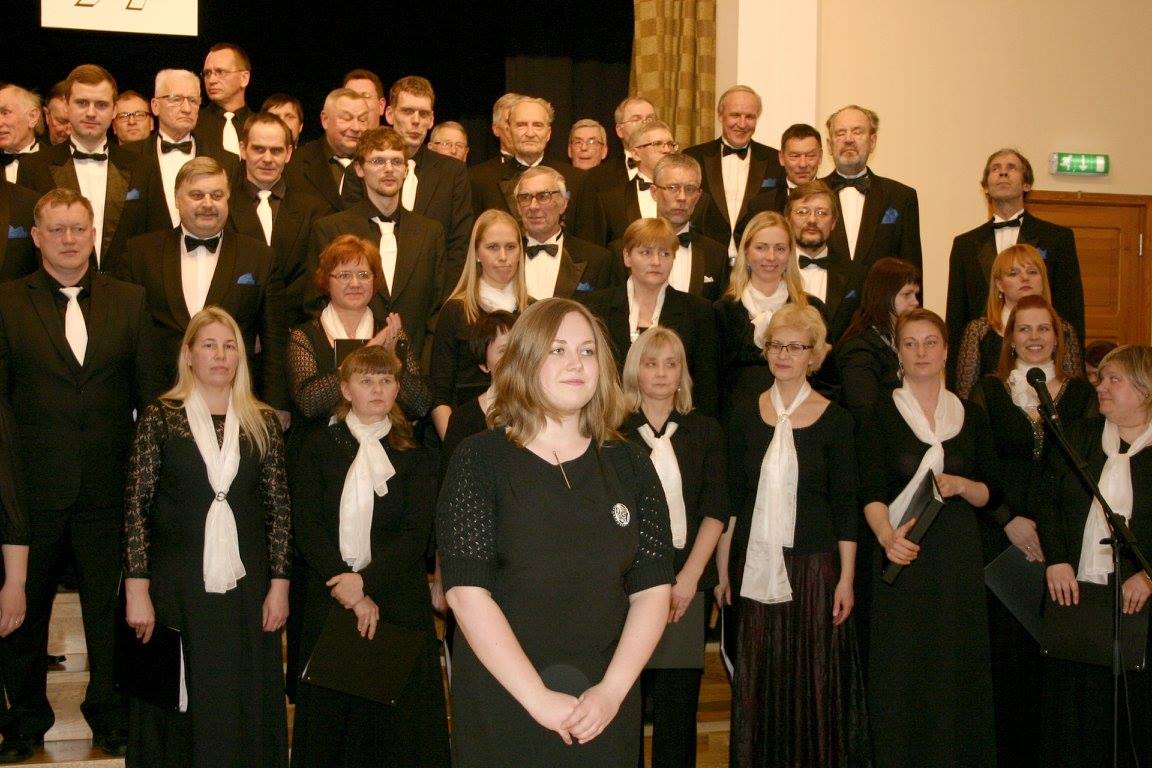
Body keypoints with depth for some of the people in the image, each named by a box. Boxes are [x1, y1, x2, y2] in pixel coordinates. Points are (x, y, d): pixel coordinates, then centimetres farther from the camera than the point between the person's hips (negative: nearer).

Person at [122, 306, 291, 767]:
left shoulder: (262, 422, 6)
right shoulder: (160, 417, -1)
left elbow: (279, 509, 6)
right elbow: (136, 508, -3)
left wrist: (279, 584, 1)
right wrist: (137, 590, -8)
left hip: (245, 586, 2)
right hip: (177, 585, -2)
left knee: (244, 707, 6)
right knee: (179, 708, 5)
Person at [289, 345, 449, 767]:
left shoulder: (416, 455, 7)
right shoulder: (319, 448, 7)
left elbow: (415, 534, -3)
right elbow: (307, 526, -2)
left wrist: (365, 582, -16)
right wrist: (346, 589, -12)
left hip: (398, 601, 0)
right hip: (328, 601, 0)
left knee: (397, 714, -1)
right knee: (329, 713, 3)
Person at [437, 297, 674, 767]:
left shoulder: (629, 466, 4)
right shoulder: (480, 460, -5)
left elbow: (652, 590, 1)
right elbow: (467, 592, -12)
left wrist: (612, 690, -12)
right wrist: (539, 698, -17)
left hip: (606, 708, 3)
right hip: (501, 704, -2)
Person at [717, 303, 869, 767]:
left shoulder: (834, 419, -1)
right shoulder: (746, 415, 5)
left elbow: (845, 505, -1)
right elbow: (731, 498, 7)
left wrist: (847, 578, -6)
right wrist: (722, 570, 2)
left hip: (813, 565, -2)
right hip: (755, 566, 2)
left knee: (815, 684, 2)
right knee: (757, 684, 7)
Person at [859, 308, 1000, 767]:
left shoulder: (971, 416, 11)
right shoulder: (881, 415, 2)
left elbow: (991, 493, 11)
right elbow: (871, 490, -8)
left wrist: (959, 485, -10)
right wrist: (887, 535, -27)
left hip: (959, 557, 2)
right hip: (903, 554, -2)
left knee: (957, 670, 2)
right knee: (899, 673, -3)